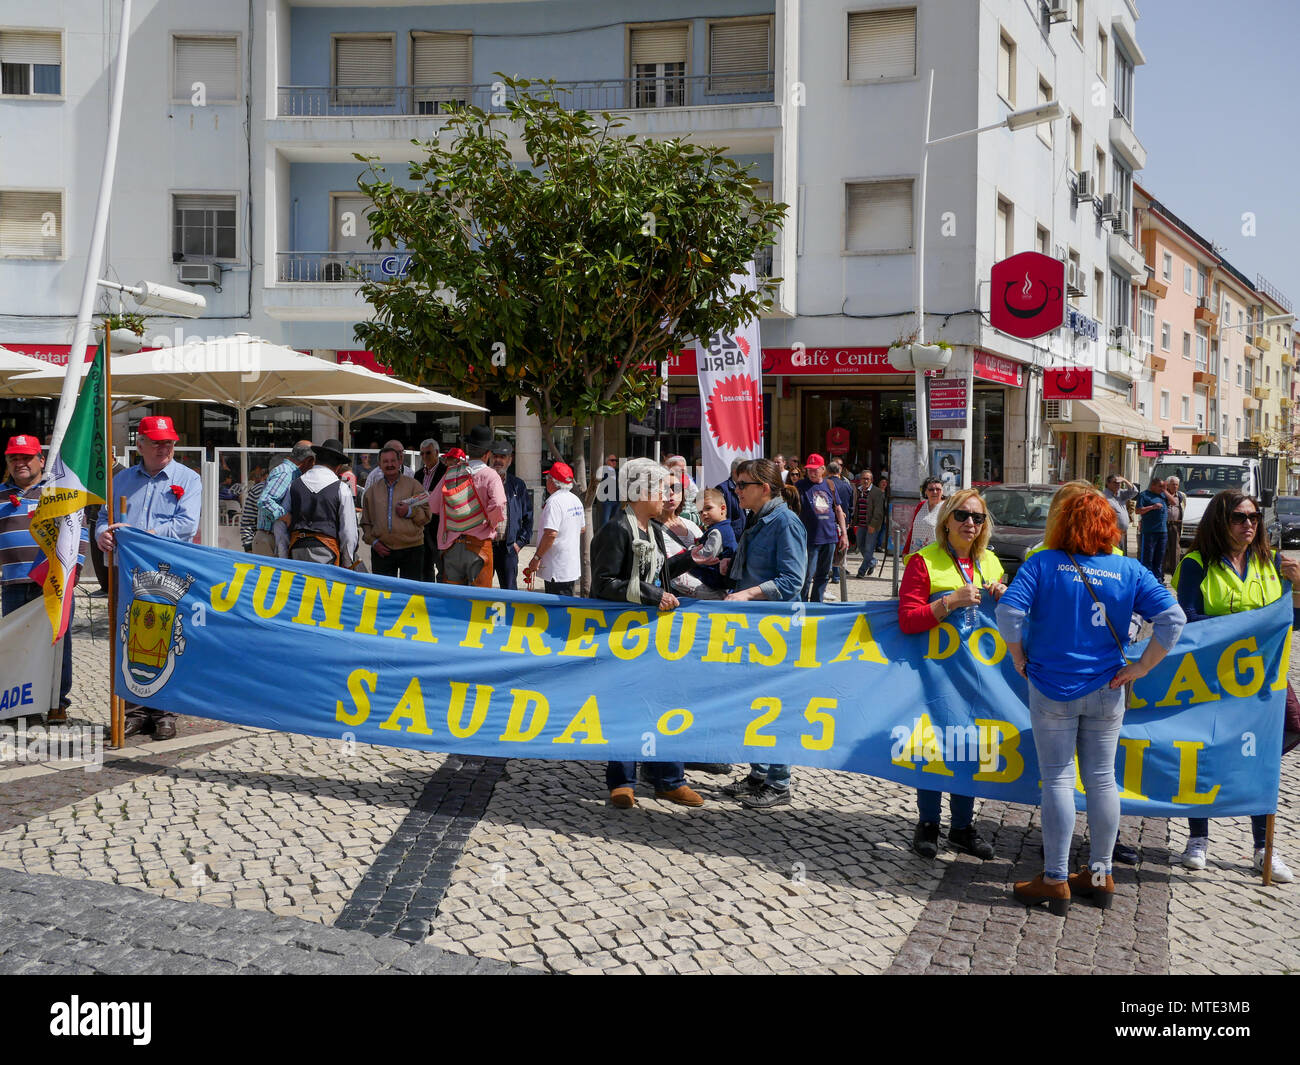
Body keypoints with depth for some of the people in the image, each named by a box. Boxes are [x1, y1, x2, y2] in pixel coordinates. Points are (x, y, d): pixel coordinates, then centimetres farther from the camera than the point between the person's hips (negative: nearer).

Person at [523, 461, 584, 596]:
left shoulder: (554, 502, -18)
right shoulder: (576, 500, 11)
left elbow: (551, 534, -25)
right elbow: (582, 528, 23)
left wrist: (536, 557, -18)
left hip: (556, 571, -9)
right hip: (573, 568, 9)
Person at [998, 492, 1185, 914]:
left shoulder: (1042, 563, -9)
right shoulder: (1130, 571, -1)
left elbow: (1009, 612, -18)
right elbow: (1172, 619, -7)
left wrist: (1020, 658, -4)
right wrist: (1140, 667, -1)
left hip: (1051, 689, -3)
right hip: (1106, 690, 3)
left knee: (1057, 780, 4)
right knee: (1102, 779, 12)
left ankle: (1055, 880, 8)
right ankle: (1099, 876, 22)